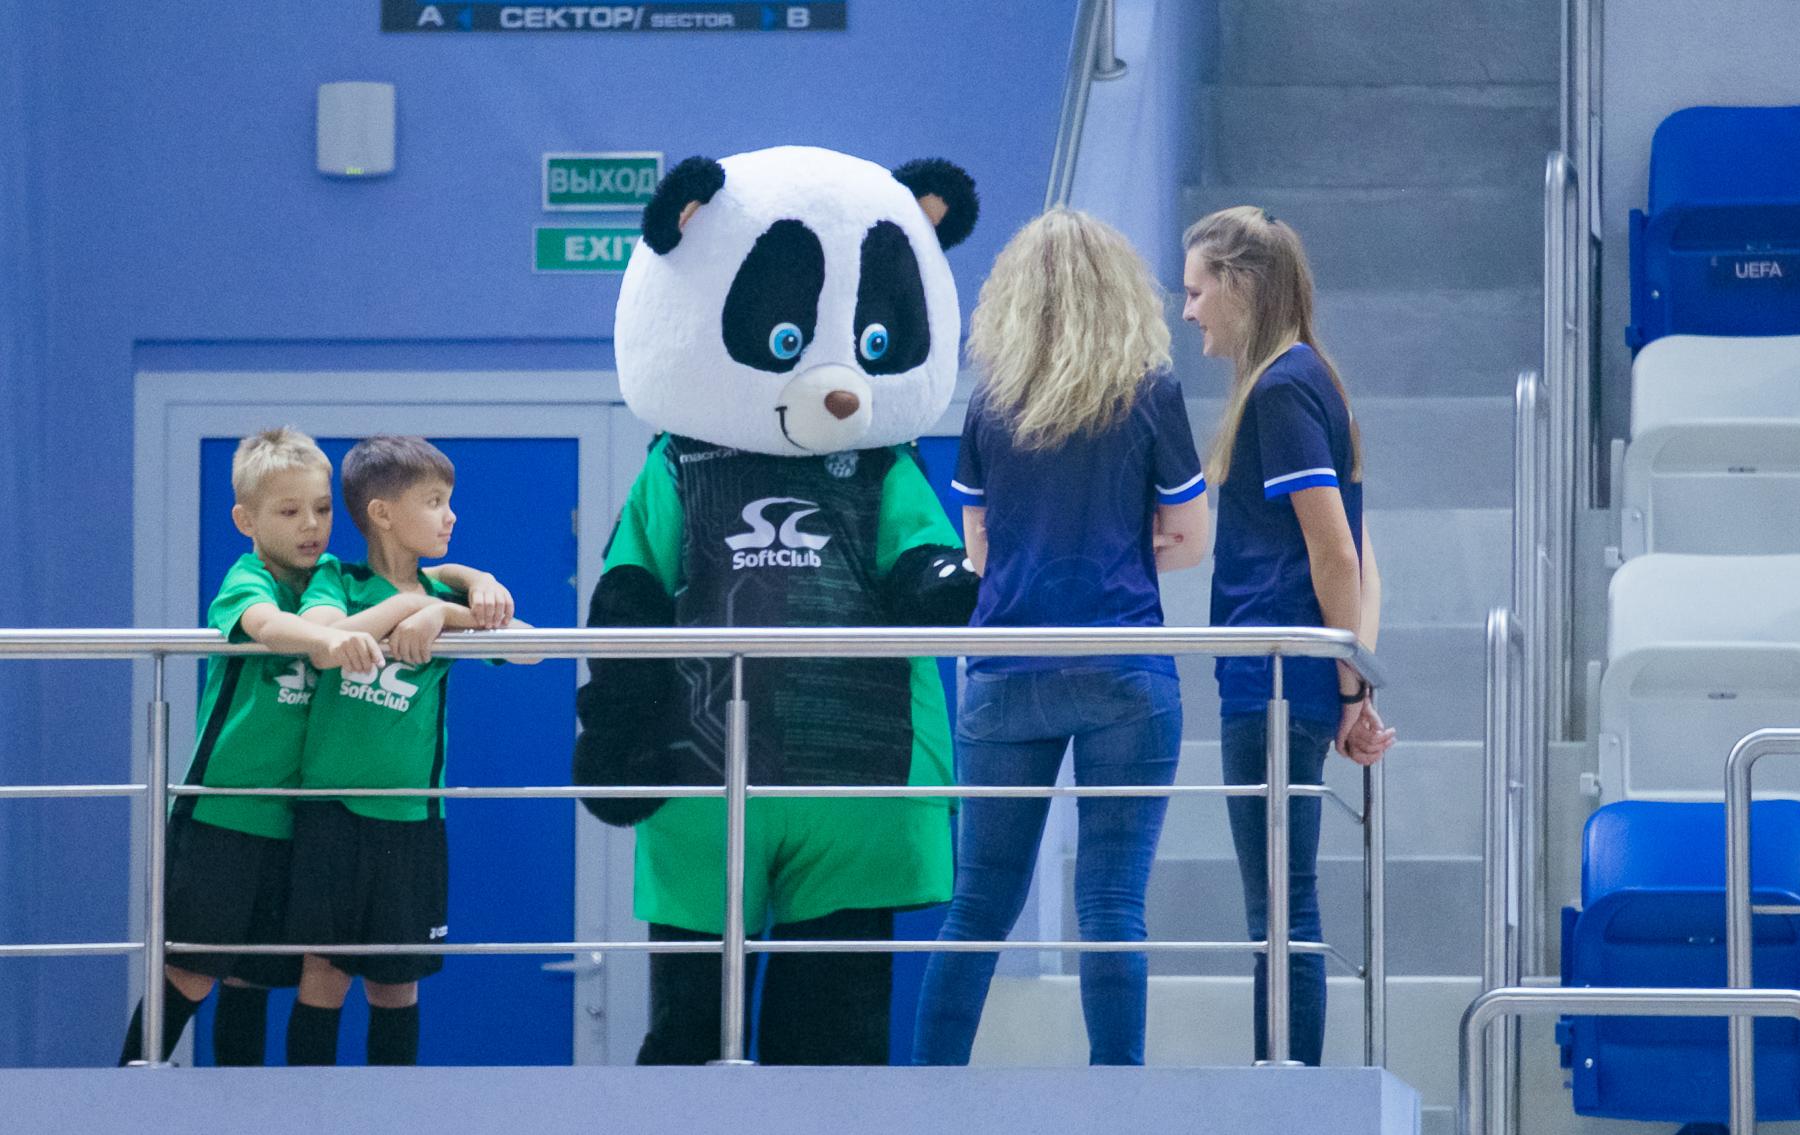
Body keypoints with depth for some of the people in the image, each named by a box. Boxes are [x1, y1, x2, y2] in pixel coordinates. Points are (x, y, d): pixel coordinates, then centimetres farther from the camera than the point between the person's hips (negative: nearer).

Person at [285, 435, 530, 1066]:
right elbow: (318, 633, -24)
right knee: (324, 971, -5)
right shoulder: (337, 583, 0)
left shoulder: (443, 598, 8)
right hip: (331, 809, -3)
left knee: (396, 982, 9)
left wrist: (441, 613, -18)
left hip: (408, 817, 3)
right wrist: (403, 608, -20)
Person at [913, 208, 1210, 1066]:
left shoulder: (990, 404, 5)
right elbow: (1188, 540, 5)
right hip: (1122, 676, -2)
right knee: (1112, 901, -2)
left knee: (981, 901, 8)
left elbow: (979, 549, 13)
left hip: (1005, 679, 2)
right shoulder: (1150, 397, -2)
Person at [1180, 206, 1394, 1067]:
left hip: (1275, 681, -10)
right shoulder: (1304, 382, 17)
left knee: (1281, 907, -7)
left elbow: (1334, 553, -17)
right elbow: (1351, 554, 19)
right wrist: (1356, 681, 16)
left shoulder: (1280, 391, -13)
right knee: (1281, 908, 12)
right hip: (1280, 682, 10)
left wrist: (1350, 686, -13)